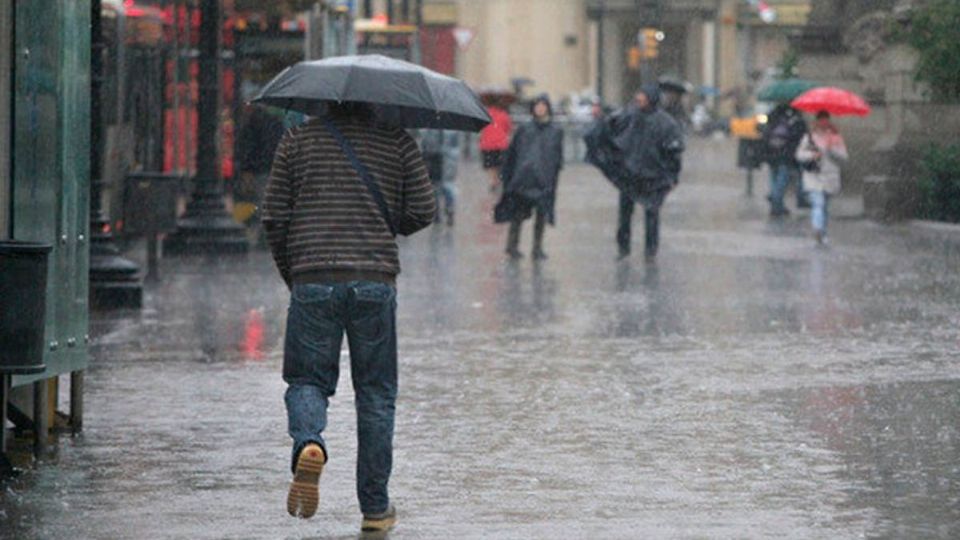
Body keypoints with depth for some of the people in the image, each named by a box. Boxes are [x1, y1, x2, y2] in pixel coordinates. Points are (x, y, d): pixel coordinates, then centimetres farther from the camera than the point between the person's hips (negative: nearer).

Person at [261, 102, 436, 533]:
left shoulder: (298, 140, 7)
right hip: (375, 282, 0)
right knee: (375, 393, 9)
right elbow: (423, 210, 3)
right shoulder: (397, 141, 6)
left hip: (312, 281, 0)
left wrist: (290, 274, 19)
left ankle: (309, 443, -24)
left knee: (307, 380, 10)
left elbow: (274, 217, 6)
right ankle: (375, 508, 10)